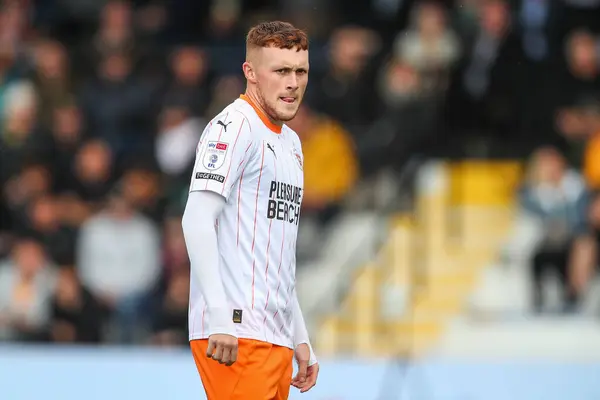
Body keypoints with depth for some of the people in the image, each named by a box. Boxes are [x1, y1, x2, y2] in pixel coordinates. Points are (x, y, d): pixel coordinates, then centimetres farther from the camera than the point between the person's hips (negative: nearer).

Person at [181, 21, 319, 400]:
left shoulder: (291, 142, 22)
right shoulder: (234, 127, -7)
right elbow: (197, 221, -18)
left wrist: (301, 339, 24)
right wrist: (220, 316, -26)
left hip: (277, 340, 9)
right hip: (234, 335, -9)